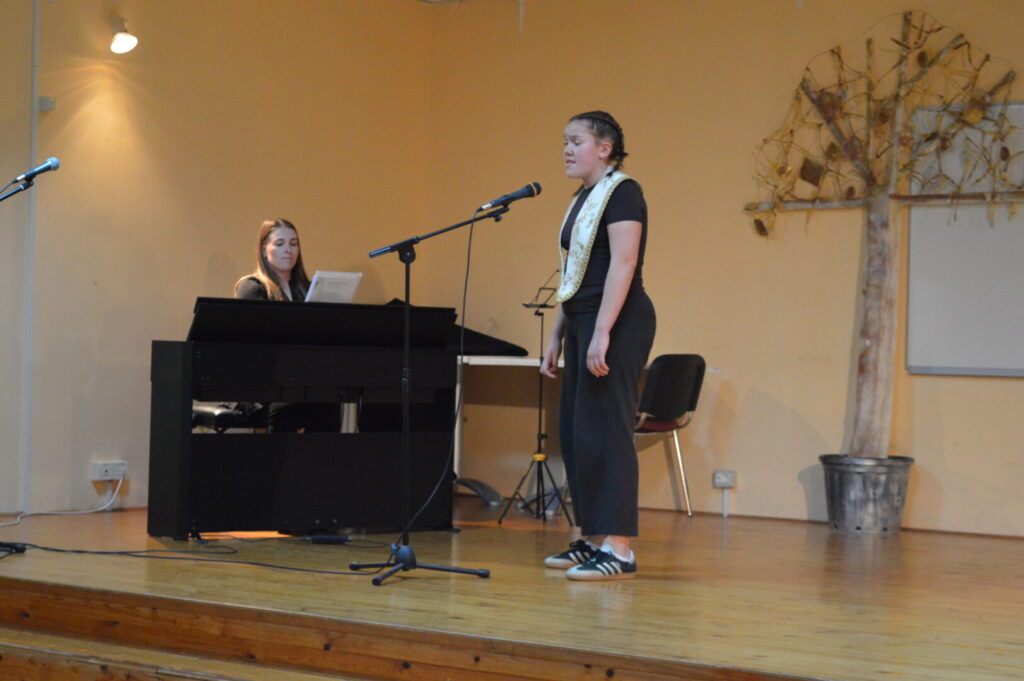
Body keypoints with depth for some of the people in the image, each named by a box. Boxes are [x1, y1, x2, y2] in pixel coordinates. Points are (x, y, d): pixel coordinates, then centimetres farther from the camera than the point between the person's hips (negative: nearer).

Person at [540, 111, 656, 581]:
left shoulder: (622, 192, -9)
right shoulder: (583, 201, 18)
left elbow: (623, 265, -19)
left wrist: (602, 333, -25)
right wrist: (557, 337, 19)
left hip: (617, 322, -10)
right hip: (582, 322, 10)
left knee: (603, 429, -12)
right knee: (574, 431, 10)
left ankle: (618, 550, -11)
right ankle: (593, 540, 17)